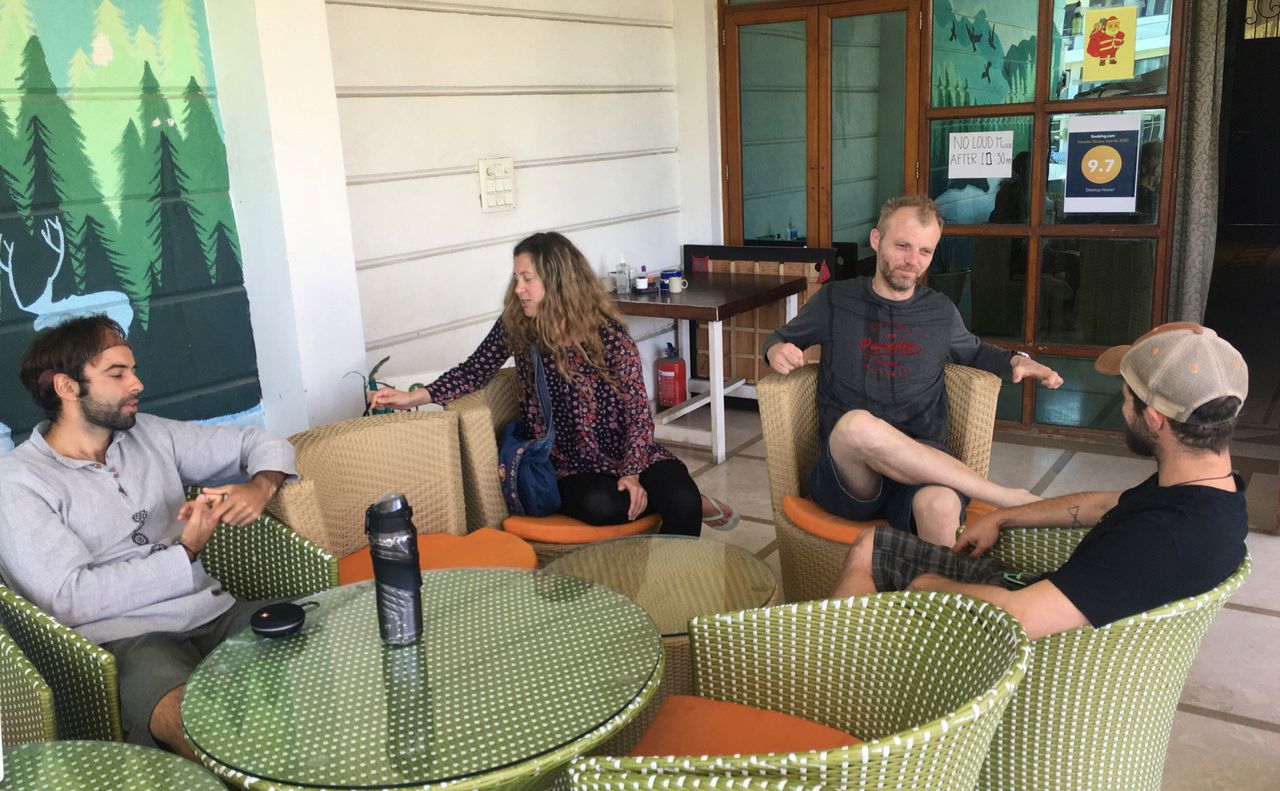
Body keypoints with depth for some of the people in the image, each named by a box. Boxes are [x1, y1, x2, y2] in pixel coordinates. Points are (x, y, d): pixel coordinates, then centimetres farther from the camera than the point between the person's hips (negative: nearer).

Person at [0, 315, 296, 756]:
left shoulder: (150, 435, 15)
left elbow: (261, 443, 22)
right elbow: (70, 599, -9)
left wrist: (260, 488, -1)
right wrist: (186, 552, -10)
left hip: (216, 615, 6)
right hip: (125, 640, -5)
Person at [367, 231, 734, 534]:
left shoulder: (607, 333, -11)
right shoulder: (515, 326, -3)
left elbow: (637, 409, -10)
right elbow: (476, 370, 2)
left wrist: (631, 473, -21)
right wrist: (415, 396, -12)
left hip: (626, 454, -1)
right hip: (567, 468, 2)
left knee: (681, 502, -29)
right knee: (600, 506, -32)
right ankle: (697, 503, -4)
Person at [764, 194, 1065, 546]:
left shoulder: (941, 312, 17)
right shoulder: (835, 300, 11)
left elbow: (974, 351, 38)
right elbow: (781, 336, 27)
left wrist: (1015, 360, 16)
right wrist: (777, 350, 2)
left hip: (921, 465, 1)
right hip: (846, 473, 0)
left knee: (940, 504, -39)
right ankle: (1008, 497, -23)